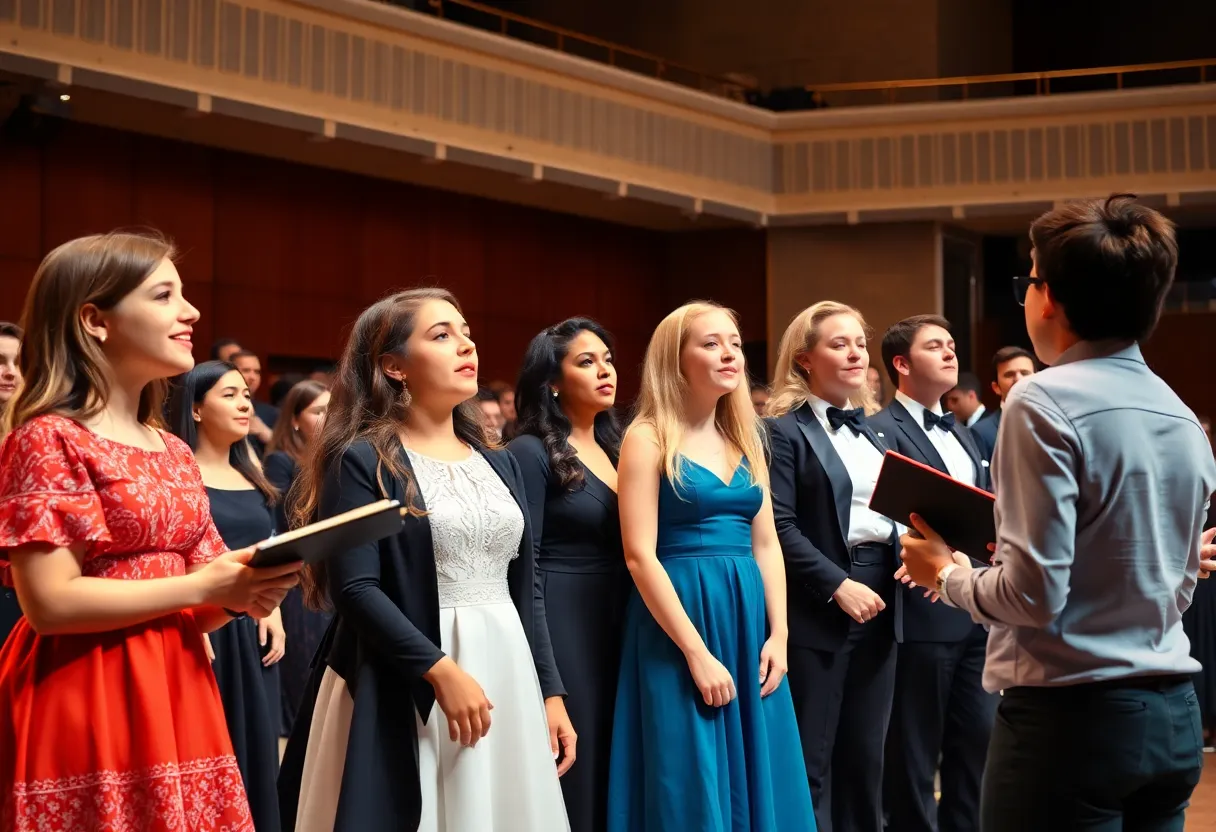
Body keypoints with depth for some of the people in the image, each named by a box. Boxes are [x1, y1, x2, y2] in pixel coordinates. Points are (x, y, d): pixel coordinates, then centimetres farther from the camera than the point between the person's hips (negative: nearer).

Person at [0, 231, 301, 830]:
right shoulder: (49, 440, -8)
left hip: (176, 696, 7)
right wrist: (202, 587, -16)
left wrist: (243, 594, -6)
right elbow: (50, 602, -17)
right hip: (85, 709, -7)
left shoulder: (175, 453, 14)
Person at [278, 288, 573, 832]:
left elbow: (525, 587, 14)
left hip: (506, 675, 6)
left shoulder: (497, 462, 13)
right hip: (405, 692, -6)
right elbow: (355, 589, -15)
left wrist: (550, 690, 9)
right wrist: (441, 670, -21)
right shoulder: (361, 461, -7)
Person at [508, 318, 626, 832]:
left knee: (614, 767, 11)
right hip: (561, 624, -7)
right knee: (569, 772, -2)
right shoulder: (531, 452, -8)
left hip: (617, 624, 7)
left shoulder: (614, 447, 14)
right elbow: (523, 563, -11)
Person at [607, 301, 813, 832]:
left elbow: (765, 544, 13)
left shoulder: (746, 438, 12)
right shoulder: (648, 439, -7)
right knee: (692, 789, -1)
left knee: (756, 780, 9)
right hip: (678, 618, -6)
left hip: (748, 617, 6)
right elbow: (640, 556, -13)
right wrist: (697, 653, -17)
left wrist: (778, 635, 1)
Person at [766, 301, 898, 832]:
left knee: (865, 756, 11)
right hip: (817, 611, -7)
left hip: (879, 604, 7)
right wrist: (838, 585, -18)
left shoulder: (873, 429, 16)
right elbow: (778, 527, -14)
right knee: (811, 760, -1)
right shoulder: (784, 431, -6)